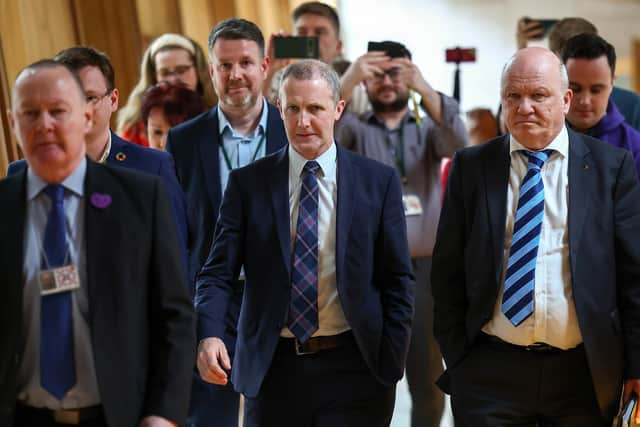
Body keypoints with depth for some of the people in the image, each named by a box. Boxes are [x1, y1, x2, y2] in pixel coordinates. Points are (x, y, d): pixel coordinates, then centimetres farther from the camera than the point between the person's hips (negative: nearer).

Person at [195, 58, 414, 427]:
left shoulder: (379, 181, 1)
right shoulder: (247, 183, 2)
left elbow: (398, 280, 2)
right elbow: (219, 272, -2)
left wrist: (391, 363, -3)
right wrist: (209, 335, -19)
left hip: (353, 369, 0)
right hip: (272, 368, 1)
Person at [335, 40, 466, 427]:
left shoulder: (428, 127, 9)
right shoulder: (355, 128, 7)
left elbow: (457, 142, -13)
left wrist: (425, 89, -28)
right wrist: (348, 80, -30)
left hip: (424, 268, 1)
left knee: (428, 377, 8)